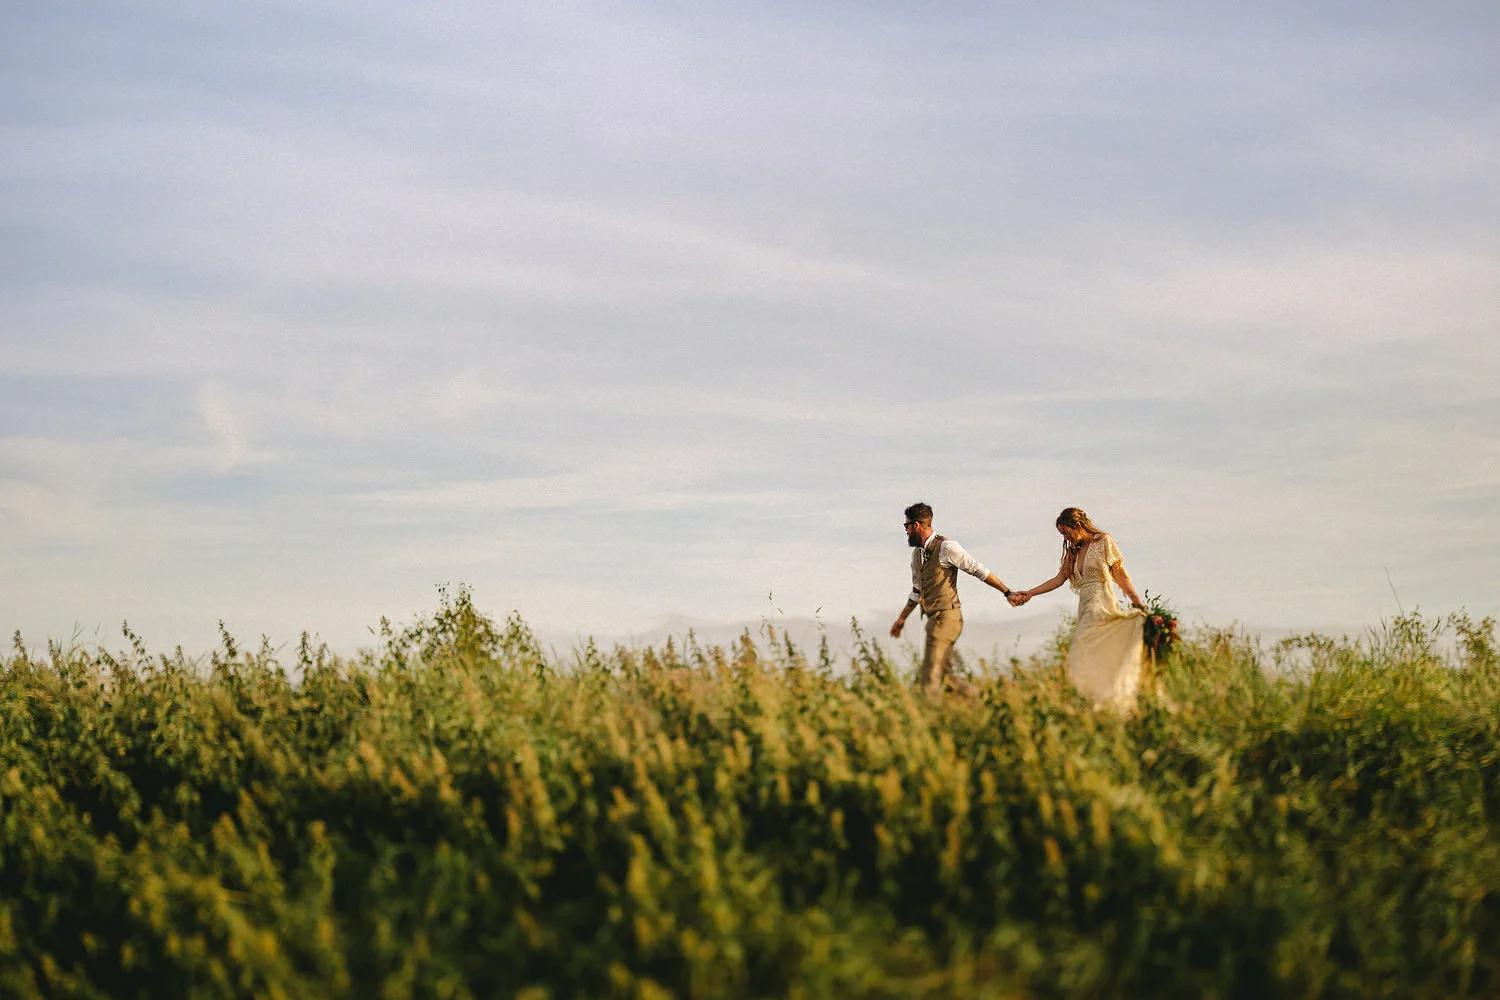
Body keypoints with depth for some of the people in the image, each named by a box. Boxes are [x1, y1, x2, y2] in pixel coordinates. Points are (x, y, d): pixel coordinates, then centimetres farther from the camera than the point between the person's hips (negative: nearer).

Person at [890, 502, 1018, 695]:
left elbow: (979, 571, -7)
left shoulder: (945, 547, -10)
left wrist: (1007, 592, -7)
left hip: (946, 617, -9)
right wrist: (902, 618, 31)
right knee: (943, 674, 7)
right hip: (934, 619, 9)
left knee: (930, 678, -12)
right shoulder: (917, 553, 17)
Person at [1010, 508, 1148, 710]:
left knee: (1081, 660, -16)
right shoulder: (1074, 551, 20)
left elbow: (1120, 575, -2)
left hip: (1101, 607, -7)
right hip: (1086, 609, 7)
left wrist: (1135, 599, -14)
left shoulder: (1104, 542, 1)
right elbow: (1059, 579, 19)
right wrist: (1029, 594, 13)